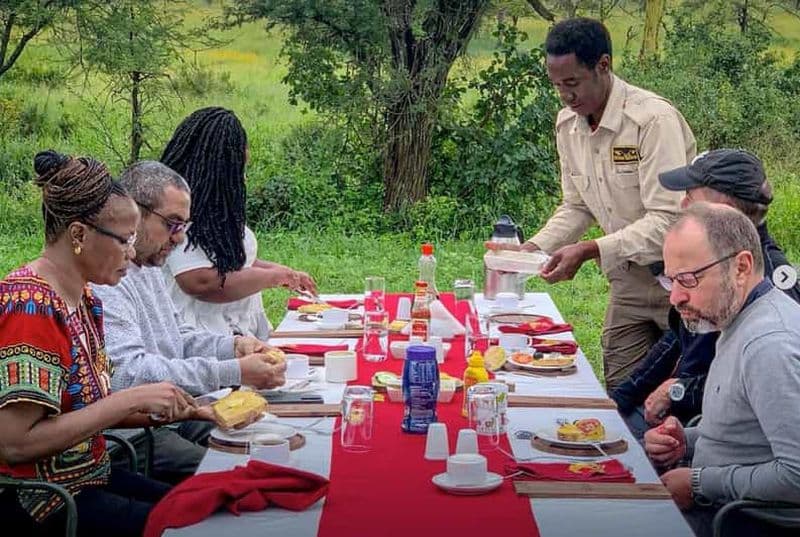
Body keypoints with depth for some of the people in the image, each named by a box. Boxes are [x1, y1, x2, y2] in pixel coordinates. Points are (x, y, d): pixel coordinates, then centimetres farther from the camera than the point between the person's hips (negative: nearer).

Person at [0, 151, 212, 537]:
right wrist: (131, 400, -23)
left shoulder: (82, 298, 6)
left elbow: (86, 407, 8)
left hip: (90, 475, 9)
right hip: (39, 503, -9)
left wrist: (178, 410, -2)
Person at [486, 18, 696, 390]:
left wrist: (588, 251, -34)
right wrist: (533, 248, -5)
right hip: (630, 279, 7)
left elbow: (667, 220, -28)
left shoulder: (654, 119, -23)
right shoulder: (567, 123, 1)